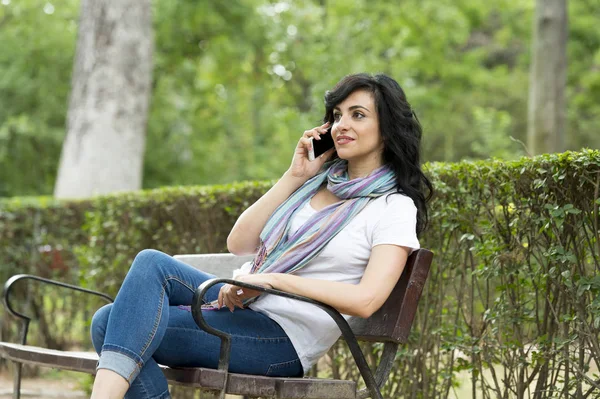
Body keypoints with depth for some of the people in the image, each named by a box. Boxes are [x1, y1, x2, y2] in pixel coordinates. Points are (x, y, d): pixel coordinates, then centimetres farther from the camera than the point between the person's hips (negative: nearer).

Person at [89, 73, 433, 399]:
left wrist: (273, 278, -19)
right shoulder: (315, 182, 19)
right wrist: (293, 177, 6)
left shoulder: (394, 207, -1)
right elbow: (238, 244, 11)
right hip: (241, 305, 7)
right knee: (108, 322, -19)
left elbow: (366, 300, -17)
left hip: (284, 338, -7)